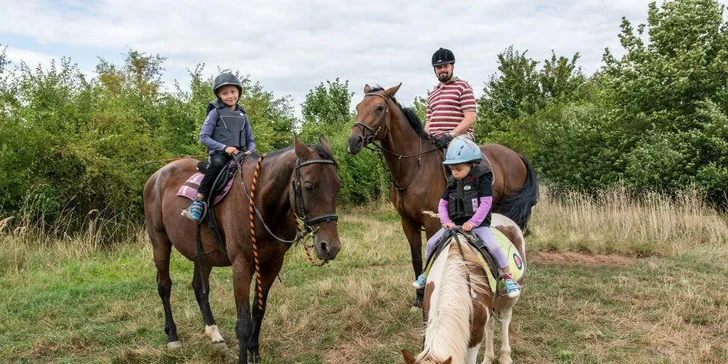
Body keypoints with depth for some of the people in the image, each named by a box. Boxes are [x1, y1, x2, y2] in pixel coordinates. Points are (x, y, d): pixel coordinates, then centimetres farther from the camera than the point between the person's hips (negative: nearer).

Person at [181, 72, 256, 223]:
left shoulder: (242, 115, 17)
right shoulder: (216, 113, 4)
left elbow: (250, 140, 19)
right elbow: (204, 137, -2)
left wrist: (249, 151, -5)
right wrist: (225, 147, -14)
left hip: (240, 154, 4)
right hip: (219, 154, -4)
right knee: (217, 164, -39)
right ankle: (199, 202, -35)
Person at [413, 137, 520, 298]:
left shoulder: (481, 179, -8)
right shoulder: (452, 182, 7)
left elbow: (486, 203, -14)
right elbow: (442, 204, 11)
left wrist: (472, 222, -21)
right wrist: (445, 220, -6)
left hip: (478, 223, -5)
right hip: (454, 223, 5)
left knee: (493, 246, -25)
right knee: (431, 243, -5)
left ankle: (508, 278, -6)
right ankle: (427, 273, 17)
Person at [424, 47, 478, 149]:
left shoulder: (462, 87, 5)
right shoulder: (432, 94, 26)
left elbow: (470, 118, -6)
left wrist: (451, 135, -17)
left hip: (458, 137, -6)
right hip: (435, 141, 6)